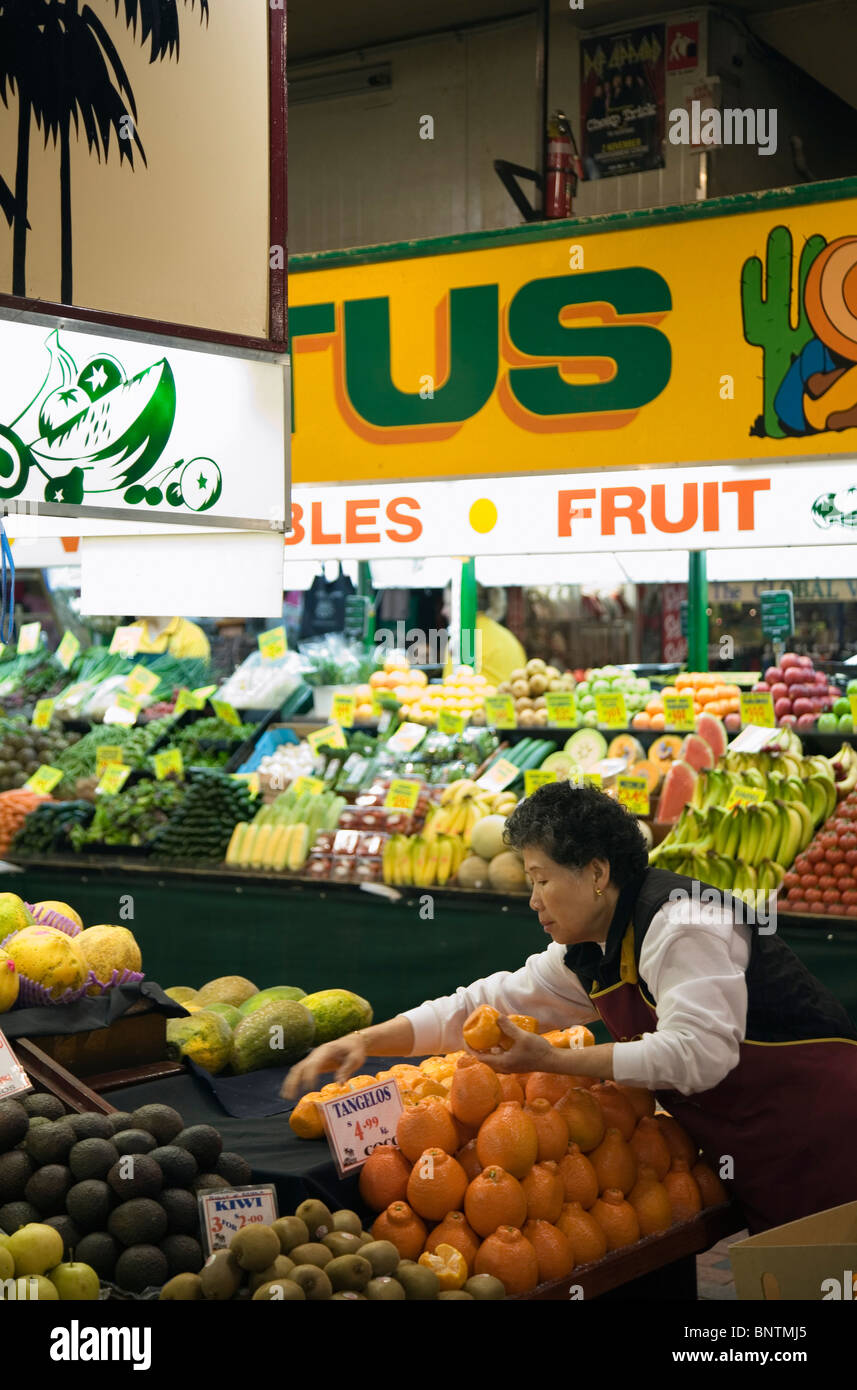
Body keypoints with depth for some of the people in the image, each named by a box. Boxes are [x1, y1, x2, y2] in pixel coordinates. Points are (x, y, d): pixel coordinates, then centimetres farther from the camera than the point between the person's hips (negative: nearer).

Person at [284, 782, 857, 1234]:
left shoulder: (680, 923, -20)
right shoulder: (589, 956, 10)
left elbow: (698, 1052, -31)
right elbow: (491, 1001, 12)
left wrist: (552, 1061, -28)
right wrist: (366, 1042, 2)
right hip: (757, 1150, 9)